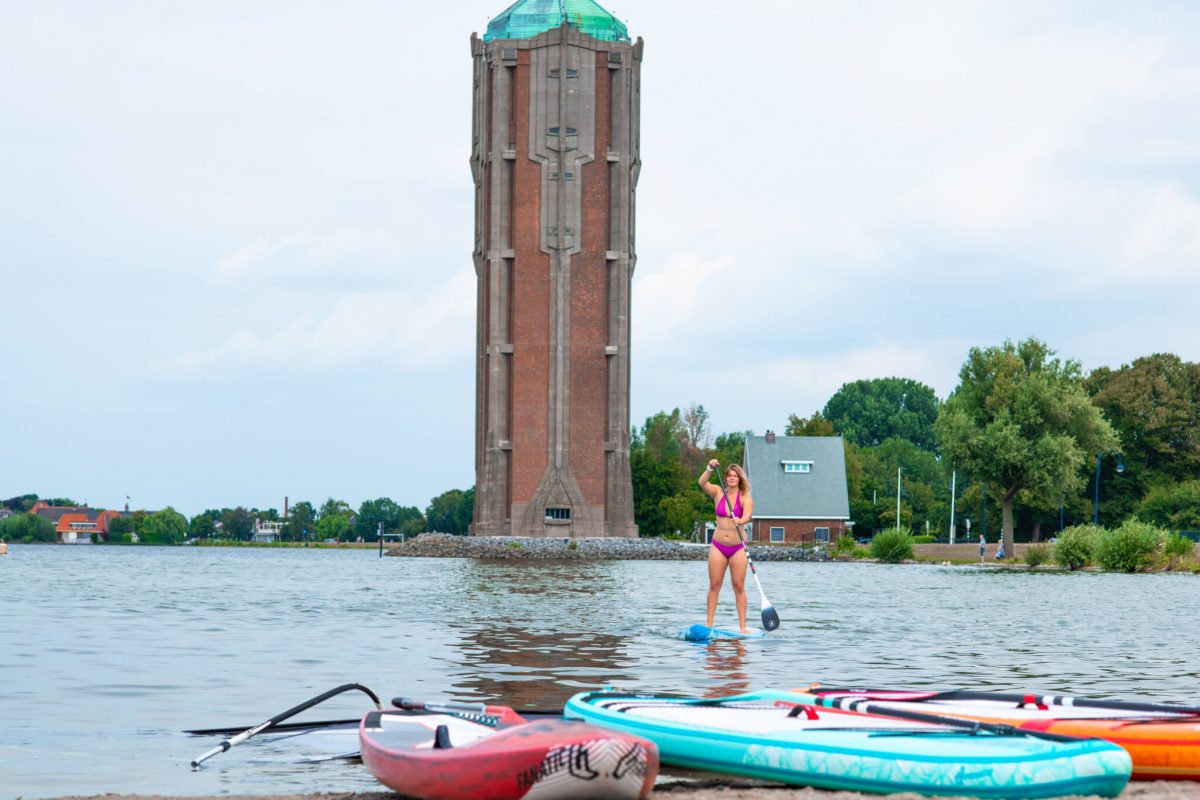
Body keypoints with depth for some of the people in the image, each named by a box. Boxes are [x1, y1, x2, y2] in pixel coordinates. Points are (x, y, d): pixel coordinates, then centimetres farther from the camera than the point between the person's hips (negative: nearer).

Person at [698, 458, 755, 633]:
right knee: (714, 585, 2)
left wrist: (741, 521, -44)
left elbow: (747, 515, -23)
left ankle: (742, 626, 0)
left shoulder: (745, 498, -4)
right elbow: (702, 483, -12)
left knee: (739, 586, -1)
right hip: (718, 546, 2)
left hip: (738, 547, -2)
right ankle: (709, 624, 4)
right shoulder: (718, 492, 4)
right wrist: (710, 468, -27)